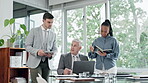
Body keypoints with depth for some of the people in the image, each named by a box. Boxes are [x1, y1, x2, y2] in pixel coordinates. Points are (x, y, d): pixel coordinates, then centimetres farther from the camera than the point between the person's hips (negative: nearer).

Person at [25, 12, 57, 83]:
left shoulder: (53, 34, 12)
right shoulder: (34, 31, 1)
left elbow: (54, 49, 14)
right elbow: (27, 46, -3)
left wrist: (52, 54, -10)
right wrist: (37, 51, -21)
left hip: (46, 63, 4)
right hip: (35, 62, -4)